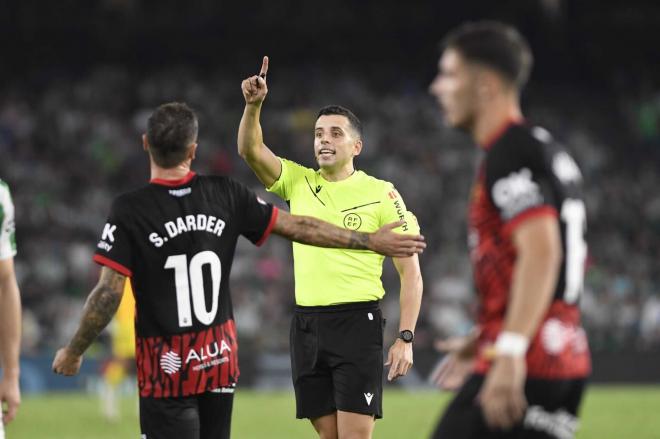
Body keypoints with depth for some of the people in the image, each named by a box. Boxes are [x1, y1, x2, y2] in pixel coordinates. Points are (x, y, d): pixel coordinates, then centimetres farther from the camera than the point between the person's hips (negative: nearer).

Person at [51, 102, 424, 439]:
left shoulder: (130, 211, -14)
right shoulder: (224, 195, -2)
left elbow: (109, 293, -16)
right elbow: (297, 227, 4)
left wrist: (74, 352, -3)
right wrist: (370, 240, 15)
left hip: (166, 369, -5)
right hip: (219, 358, 5)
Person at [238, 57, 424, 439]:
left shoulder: (381, 194, -2)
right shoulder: (298, 182, 11)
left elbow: (411, 272, -2)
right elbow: (251, 149, -2)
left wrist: (405, 338, -9)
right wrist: (254, 105, -20)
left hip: (357, 322, -5)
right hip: (307, 323, 5)